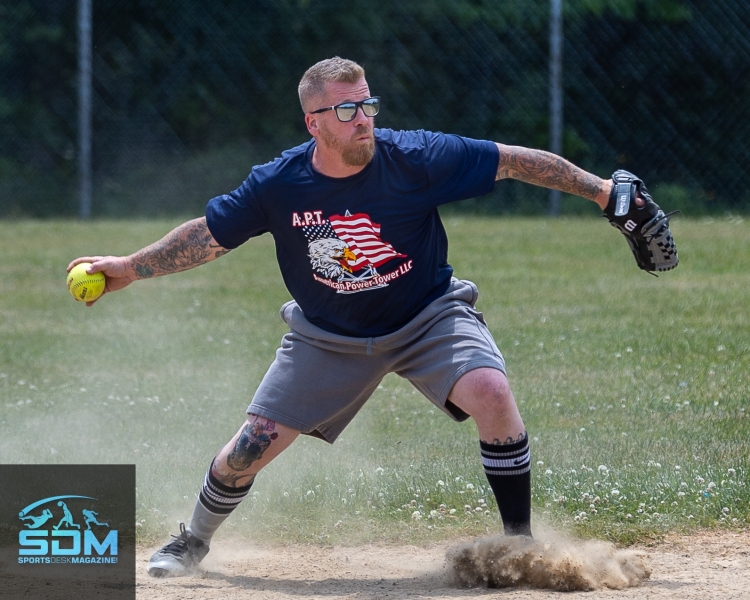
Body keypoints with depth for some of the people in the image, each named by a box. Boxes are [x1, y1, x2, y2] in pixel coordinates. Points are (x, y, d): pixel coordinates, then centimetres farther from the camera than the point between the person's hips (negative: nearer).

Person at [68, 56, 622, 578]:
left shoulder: (415, 158, -23)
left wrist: (600, 190, -18)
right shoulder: (279, 184, -18)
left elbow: (516, 162, -17)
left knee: (492, 395, -28)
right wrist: (129, 268, -3)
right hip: (329, 336, 1)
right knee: (250, 449, -2)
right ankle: (193, 542, 29)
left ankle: (520, 543, -12)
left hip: (428, 315, -1)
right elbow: (209, 236, -2)